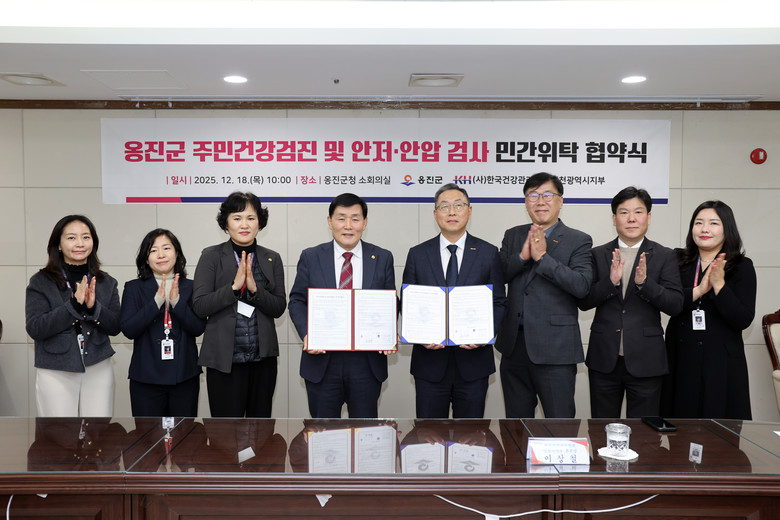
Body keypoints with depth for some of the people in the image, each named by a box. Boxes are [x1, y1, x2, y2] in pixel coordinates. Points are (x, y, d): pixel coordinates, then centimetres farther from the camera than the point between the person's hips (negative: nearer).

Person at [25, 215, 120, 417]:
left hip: (98, 370, 2)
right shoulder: (41, 282, 0)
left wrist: (94, 307, -15)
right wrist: (74, 305, -21)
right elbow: (34, 328, -10)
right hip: (55, 373, -2)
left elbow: (116, 327, 4)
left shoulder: (106, 282, 8)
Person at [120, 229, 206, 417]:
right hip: (146, 378, -1)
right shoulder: (134, 288, 4)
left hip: (185, 377, 1)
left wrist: (176, 301, -17)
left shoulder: (190, 287, 4)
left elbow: (198, 328, -5)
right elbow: (127, 329, -8)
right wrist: (157, 300, -17)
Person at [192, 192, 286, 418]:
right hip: (224, 358, -3)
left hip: (263, 357, 3)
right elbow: (199, 306, -8)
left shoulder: (272, 259, 6)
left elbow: (279, 308, 0)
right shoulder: (211, 256, -1)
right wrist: (234, 286, -19)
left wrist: (254, 288, -16)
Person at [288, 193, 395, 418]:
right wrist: (306, 334, -14)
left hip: (367, 364, 0)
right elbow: (297, 301, 4)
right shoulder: (311, 257, 3)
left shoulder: (382, 258, 4)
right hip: (322, 360, 0)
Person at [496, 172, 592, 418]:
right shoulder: (513, 236, 12)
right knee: (516, 419, 17)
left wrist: (542, 257, -19)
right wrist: (522, 256, -14)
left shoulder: (578, 240, -2)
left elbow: (582, 285, -16)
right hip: (514, 344, 5)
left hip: (555, 349, -4)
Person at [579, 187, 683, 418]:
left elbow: (676, 305, -6)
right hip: (604, 360, 1)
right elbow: (584, 301, -3)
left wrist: (644, 282, -22)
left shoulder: (665, 256, 2)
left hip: (645, 361, -1)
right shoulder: (598, 255, 5)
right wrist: (610, 281, -19)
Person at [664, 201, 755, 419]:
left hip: (720, 363, -2)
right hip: (680, 360, 2)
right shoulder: (678, 260, 5)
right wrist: (698, 291, -19)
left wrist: (719, 284, -18)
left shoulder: (742, 266, 0)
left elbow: (743, 320, -9)